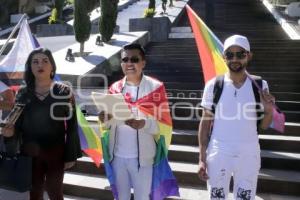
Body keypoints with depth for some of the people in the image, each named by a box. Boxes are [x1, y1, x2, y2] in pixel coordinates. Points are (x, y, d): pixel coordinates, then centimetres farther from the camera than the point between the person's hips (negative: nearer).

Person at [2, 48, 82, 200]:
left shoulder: (64, 92, -5)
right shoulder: (23, 93, 3)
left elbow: (71, 125, -6)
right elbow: (18, 124, 6)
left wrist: (71, 155, -8)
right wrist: (11, 130, -17)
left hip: (55, 152, -2)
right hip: (30, 153, 2)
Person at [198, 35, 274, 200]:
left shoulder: (260, 85, -2)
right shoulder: (213, 85, -5)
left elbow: (263, 126, 5)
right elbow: (205, 123, 0)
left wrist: (269, 110, -16)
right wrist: (202, 158, -3)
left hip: (248, 155, 1)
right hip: (218, 154, -1)